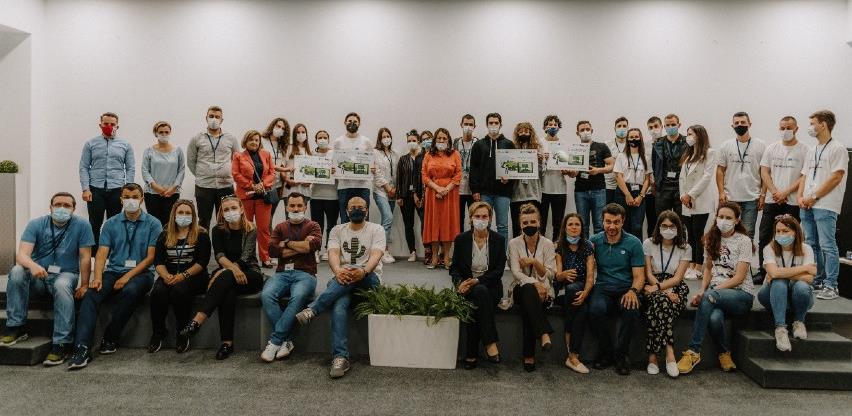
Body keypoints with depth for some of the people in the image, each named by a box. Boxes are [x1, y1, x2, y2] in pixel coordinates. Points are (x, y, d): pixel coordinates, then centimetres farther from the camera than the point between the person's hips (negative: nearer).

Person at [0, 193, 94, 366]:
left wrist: (84, 286, -11)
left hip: (66, 274, -2)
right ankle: (17, 327, -17)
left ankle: (61, 343, -32)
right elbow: (22, 254, -14)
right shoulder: (36, 224, -2)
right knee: (17, 272, -28)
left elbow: (85, 258, -6)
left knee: (62, 286, -36)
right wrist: (32, 265, -37)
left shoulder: (82, 226, -6)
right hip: (37, 276, 2)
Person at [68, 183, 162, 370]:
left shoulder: (153, 224, 3)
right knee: (90, 295, -25)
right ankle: (82, 348, -31)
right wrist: (98, 277, -15)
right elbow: (102, 253, 3)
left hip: (140, 272, -3)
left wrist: (127, 277, -14)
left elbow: (151, 257, -4)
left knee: (130, 291, -35)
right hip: (113, 271, 3)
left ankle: (110, 339, -18)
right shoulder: (111, 224, 12)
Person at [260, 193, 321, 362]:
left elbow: (313, 245, -9)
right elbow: (272, 250, 3)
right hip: (282, 273, 3)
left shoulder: (312, 226, 13)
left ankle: (275, 340, -25)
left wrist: (287, 243, 1)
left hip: (304, 273, -3)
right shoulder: (280, 227, 21)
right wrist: (301, 247, -2)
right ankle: (286, 340, -21)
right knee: (266, 295, -28)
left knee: (298, 297, -35)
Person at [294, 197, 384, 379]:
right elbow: (333, 254, -4)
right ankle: (340, 357, -38)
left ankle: (312, 310, -36)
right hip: (343, 277, 1)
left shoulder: (376, 229, 6)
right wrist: (338, 271, -28)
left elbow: (376, 255, -11)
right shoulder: (338, 230, 15)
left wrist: (363, 271, -34)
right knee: (339, 305, -33)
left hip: (370, 279, -1)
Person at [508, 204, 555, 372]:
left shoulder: (547, 244, 2)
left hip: (542, 290, 0)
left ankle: (529, 356, -32)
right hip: (520, 289, 0)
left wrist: (535, 262, -18)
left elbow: (549, 275, -3)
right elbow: (516, 273, -10)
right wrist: (534, 283, -26)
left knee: (527, 307, -34)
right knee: (529, 291, -38)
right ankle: (544, 334, -46)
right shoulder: (514, 243, 1)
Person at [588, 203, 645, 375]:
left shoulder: (633, 243, 4)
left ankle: (622, 354, -10)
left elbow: (639, 276, 2)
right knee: (596, 309, -34)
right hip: (603, 288, 1)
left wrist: (633, 291, -20)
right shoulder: (595, 241, 7)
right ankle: (606, 352, -7)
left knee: (632, 309, -35)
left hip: (626, 289, 0)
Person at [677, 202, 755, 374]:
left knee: (710, 296, -38)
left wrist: (706, 293, -19)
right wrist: (701, 291, -3)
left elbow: (739, 278, -11)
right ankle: (724, 354, -6)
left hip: (741, 294, -3)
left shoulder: (743, 241, -5)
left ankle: (694, 351, -33)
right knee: (714, 318, -34)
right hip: (717, 292, 3)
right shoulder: (711, 239, 12)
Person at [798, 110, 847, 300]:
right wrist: (800, 197, 4)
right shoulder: (812, 151, 19)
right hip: (807, 206, 8)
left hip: (825, 206, -8)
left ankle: (831, 286, -5)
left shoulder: (837, 149, -5)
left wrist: (814, 197, -12)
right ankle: (816, 281, 20)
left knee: (827, 246, -8)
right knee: (811, 245, 11)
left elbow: (836, 178, -12)